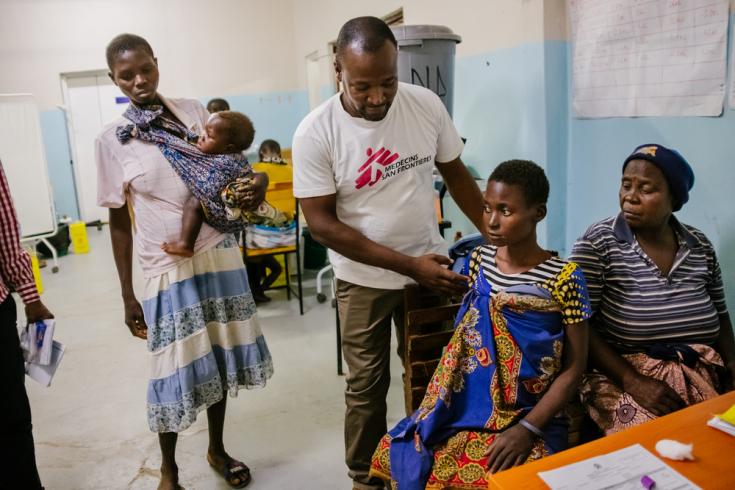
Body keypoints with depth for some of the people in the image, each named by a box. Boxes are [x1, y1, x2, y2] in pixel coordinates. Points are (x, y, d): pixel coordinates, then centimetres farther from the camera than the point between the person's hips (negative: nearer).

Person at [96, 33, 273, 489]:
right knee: (174, 370, 3)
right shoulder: (112, 139, -3)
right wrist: (127, 295, 1)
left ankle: (218, 450, 36)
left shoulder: (193, 111, 4)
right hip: (170, 267, -3)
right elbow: (120, 222, 1)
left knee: (219, 356, 13)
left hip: (220, 253, 3)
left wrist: (257, 182, -12)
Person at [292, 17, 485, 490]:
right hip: (364, 280, -2)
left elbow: (456, 173, 5)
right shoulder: (316, 133, -17)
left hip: (432, 267, 3)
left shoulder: (427, 105, -9)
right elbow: (322, 223, -17)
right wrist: (408, 264, -21)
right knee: (366, 385, 11)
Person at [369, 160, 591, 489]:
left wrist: (527, 429, -16)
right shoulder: (479, 260, 2)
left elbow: (574, 368, -8)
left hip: (531, 416, -4)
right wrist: (442, 404, 4)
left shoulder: (564, 278, -12)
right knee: (395, 455, -9)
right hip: (469, 406, 4)